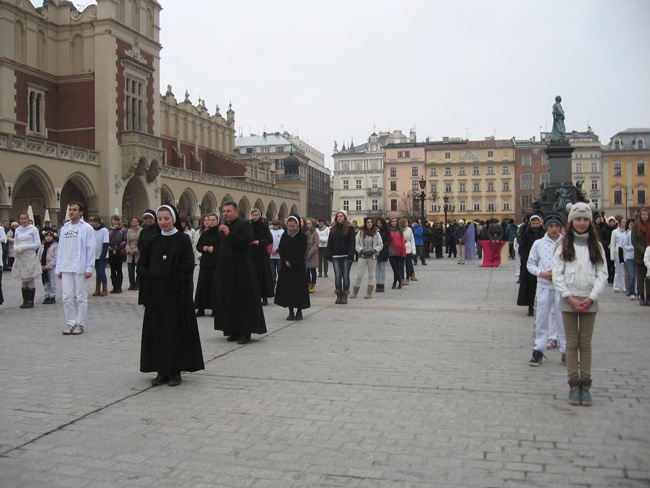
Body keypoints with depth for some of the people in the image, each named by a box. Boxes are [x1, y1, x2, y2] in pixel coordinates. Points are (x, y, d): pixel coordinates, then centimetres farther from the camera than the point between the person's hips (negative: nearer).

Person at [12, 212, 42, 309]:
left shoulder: (33, 229, -2)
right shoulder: (17, 230, 11)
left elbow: (38, 244, -6)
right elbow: (15, 243, 15)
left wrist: (25, 247, -16)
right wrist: (16, 248, -8)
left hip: (30, 256, -4)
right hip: (20, 257, 4)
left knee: (30, 279, -1)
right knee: (23, 280, 6)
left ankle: (30, 301, 3)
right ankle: (25, 301, 12)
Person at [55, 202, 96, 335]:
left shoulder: (87, 228, -2)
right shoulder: (64, 228, 12)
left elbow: (90, 249, -5)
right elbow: (60, 249, 13)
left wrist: (89, 268, -11)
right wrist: (58, 268, 9)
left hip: (80, 268, -4)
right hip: (66, 268, 4)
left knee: (81, 298, 3)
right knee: (67, 297, 4)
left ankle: (80, 324, 10)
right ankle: (70, 323, 13)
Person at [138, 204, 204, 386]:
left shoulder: (183, 240, -3)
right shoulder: (153, 241, 9)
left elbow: (188, 266, -10)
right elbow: (141, 265, 9)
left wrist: (170, 276, -14)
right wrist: (149, 276, -9)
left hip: (176, 293, -4)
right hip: (155, 293, 4)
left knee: (177, 329, 0)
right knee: (157, 330, 5)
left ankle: (176, 370, 9)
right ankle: (162, 371, 14)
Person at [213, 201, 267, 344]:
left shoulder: (244, 225, -7)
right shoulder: (223, 226, 14)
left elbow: (246, 241, -21)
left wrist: (229, 234, -23)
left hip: (242, 269, -7)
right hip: (226, 269, 7)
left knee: (244, 299, -4)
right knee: (229, 299, 7)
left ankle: (245, 332, 1)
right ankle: (234, 331, 14)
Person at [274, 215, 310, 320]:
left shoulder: (303, 236, -3)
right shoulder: (284, 236, 7)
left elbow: (302, 251, -9)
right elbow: (280, 249, 4)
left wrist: (291, 261, -14)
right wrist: (285, 261, -10)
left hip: (298, 266, -3)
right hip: (285, 267, 3)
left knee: (299, 288, -1)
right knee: (287, 288, 3)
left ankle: (299, 311, 8)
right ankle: (291, 312, 10)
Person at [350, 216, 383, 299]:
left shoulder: (376, 234, 5)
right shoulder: (360, 233, 3)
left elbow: (380, 245, 3)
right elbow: (356, 244, 1)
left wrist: (374, 250, -13)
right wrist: (361, 250, -14)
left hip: (372, 256, 1)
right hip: (362, 256, -1)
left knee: (371, 275, 6)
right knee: (359, 275, -3)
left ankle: (369, 293, 13)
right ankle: (354, 292, 6)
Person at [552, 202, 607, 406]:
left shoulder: (596, 246, 4)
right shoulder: (564, 246, 1)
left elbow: (602, 275, 1)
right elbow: (557, 275, -3)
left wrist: (591, 298, -10)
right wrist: (570, 298, -11)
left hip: (589, 301, 1)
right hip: (569, 300, -1)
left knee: (586, 343, 7)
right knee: (572, 343, 4)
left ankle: (585, 384, 13)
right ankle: (574, 384, 11)